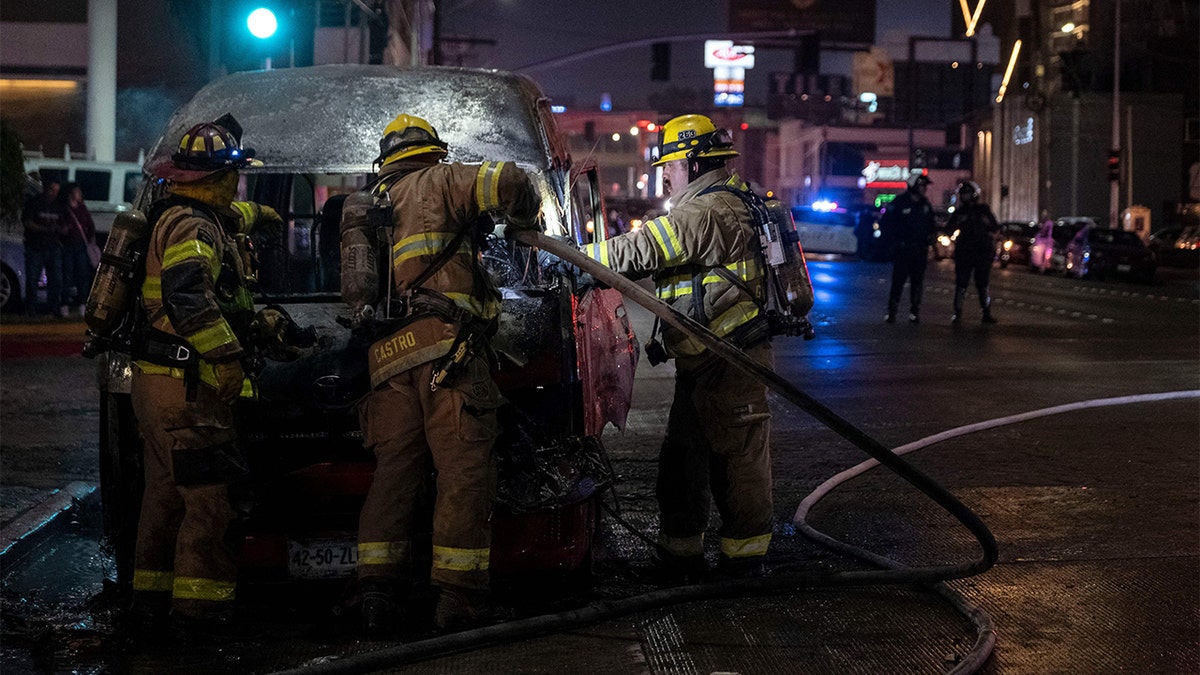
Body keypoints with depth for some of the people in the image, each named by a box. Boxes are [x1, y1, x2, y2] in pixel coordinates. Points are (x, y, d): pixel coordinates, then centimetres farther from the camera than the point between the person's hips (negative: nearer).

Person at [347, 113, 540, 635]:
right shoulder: (437, 183, 8)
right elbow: (508, 182, -6)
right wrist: (524, 218, 16)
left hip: (387, 356, 7)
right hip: (444, 343, -7)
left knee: (394, 472, 9)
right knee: (464, 469, -4)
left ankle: (377, 589, 3)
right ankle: (458, 594, -5)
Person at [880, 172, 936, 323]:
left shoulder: (926, 204, 8)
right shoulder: (899, 203, -8)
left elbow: (931, 223, 23)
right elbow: (885, 224, -4)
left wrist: (931, 235, 4)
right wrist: (895, 241, -10)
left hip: (920, 249, 5)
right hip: (903, 249, -5)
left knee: (917, 281, 7)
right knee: (898, 280, -5)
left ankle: (915, 311, 14)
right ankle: (892, 312, -1)